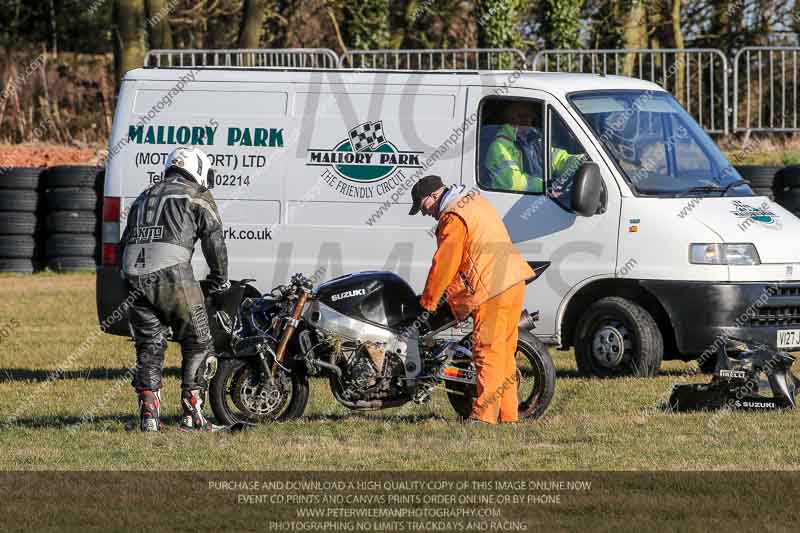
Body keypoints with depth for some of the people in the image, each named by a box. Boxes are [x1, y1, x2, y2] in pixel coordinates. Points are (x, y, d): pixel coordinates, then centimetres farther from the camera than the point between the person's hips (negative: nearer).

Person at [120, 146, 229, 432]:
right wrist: (220, 279, 18)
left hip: (136, 279, 5)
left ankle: (148, 414, -3)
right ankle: (192, 413, 0)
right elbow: (214, 240, 6)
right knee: (197, 344, 6)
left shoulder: (144, 197, 29)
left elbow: (125, 242, 27)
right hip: (173, 274, -5)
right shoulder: (198, 197, 12)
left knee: (149, 349, 10)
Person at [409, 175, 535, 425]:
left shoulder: (453, 218, -12)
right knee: (505, 352, 14)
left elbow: (443, 263, -11)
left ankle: (484, 414, -13)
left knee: (488, 352, -10)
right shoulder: (475, 201, 18)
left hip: (492, 291, -9)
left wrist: (428, 302, -1)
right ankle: (508, 413, 17)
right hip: (515, 282, 9)